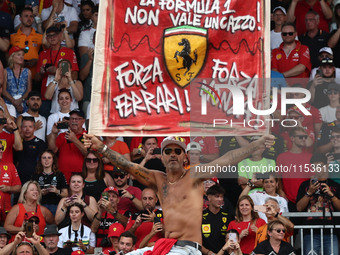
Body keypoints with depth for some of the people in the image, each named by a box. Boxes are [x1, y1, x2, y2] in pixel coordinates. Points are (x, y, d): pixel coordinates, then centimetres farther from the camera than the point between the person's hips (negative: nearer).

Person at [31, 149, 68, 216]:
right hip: (40, 206, 0)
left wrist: (57, 191, -10)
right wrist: (40, 193, -7)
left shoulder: (60, 175, 10)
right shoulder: (36, 176, 12)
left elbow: (66, 195, 8)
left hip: (55, 207, 0)